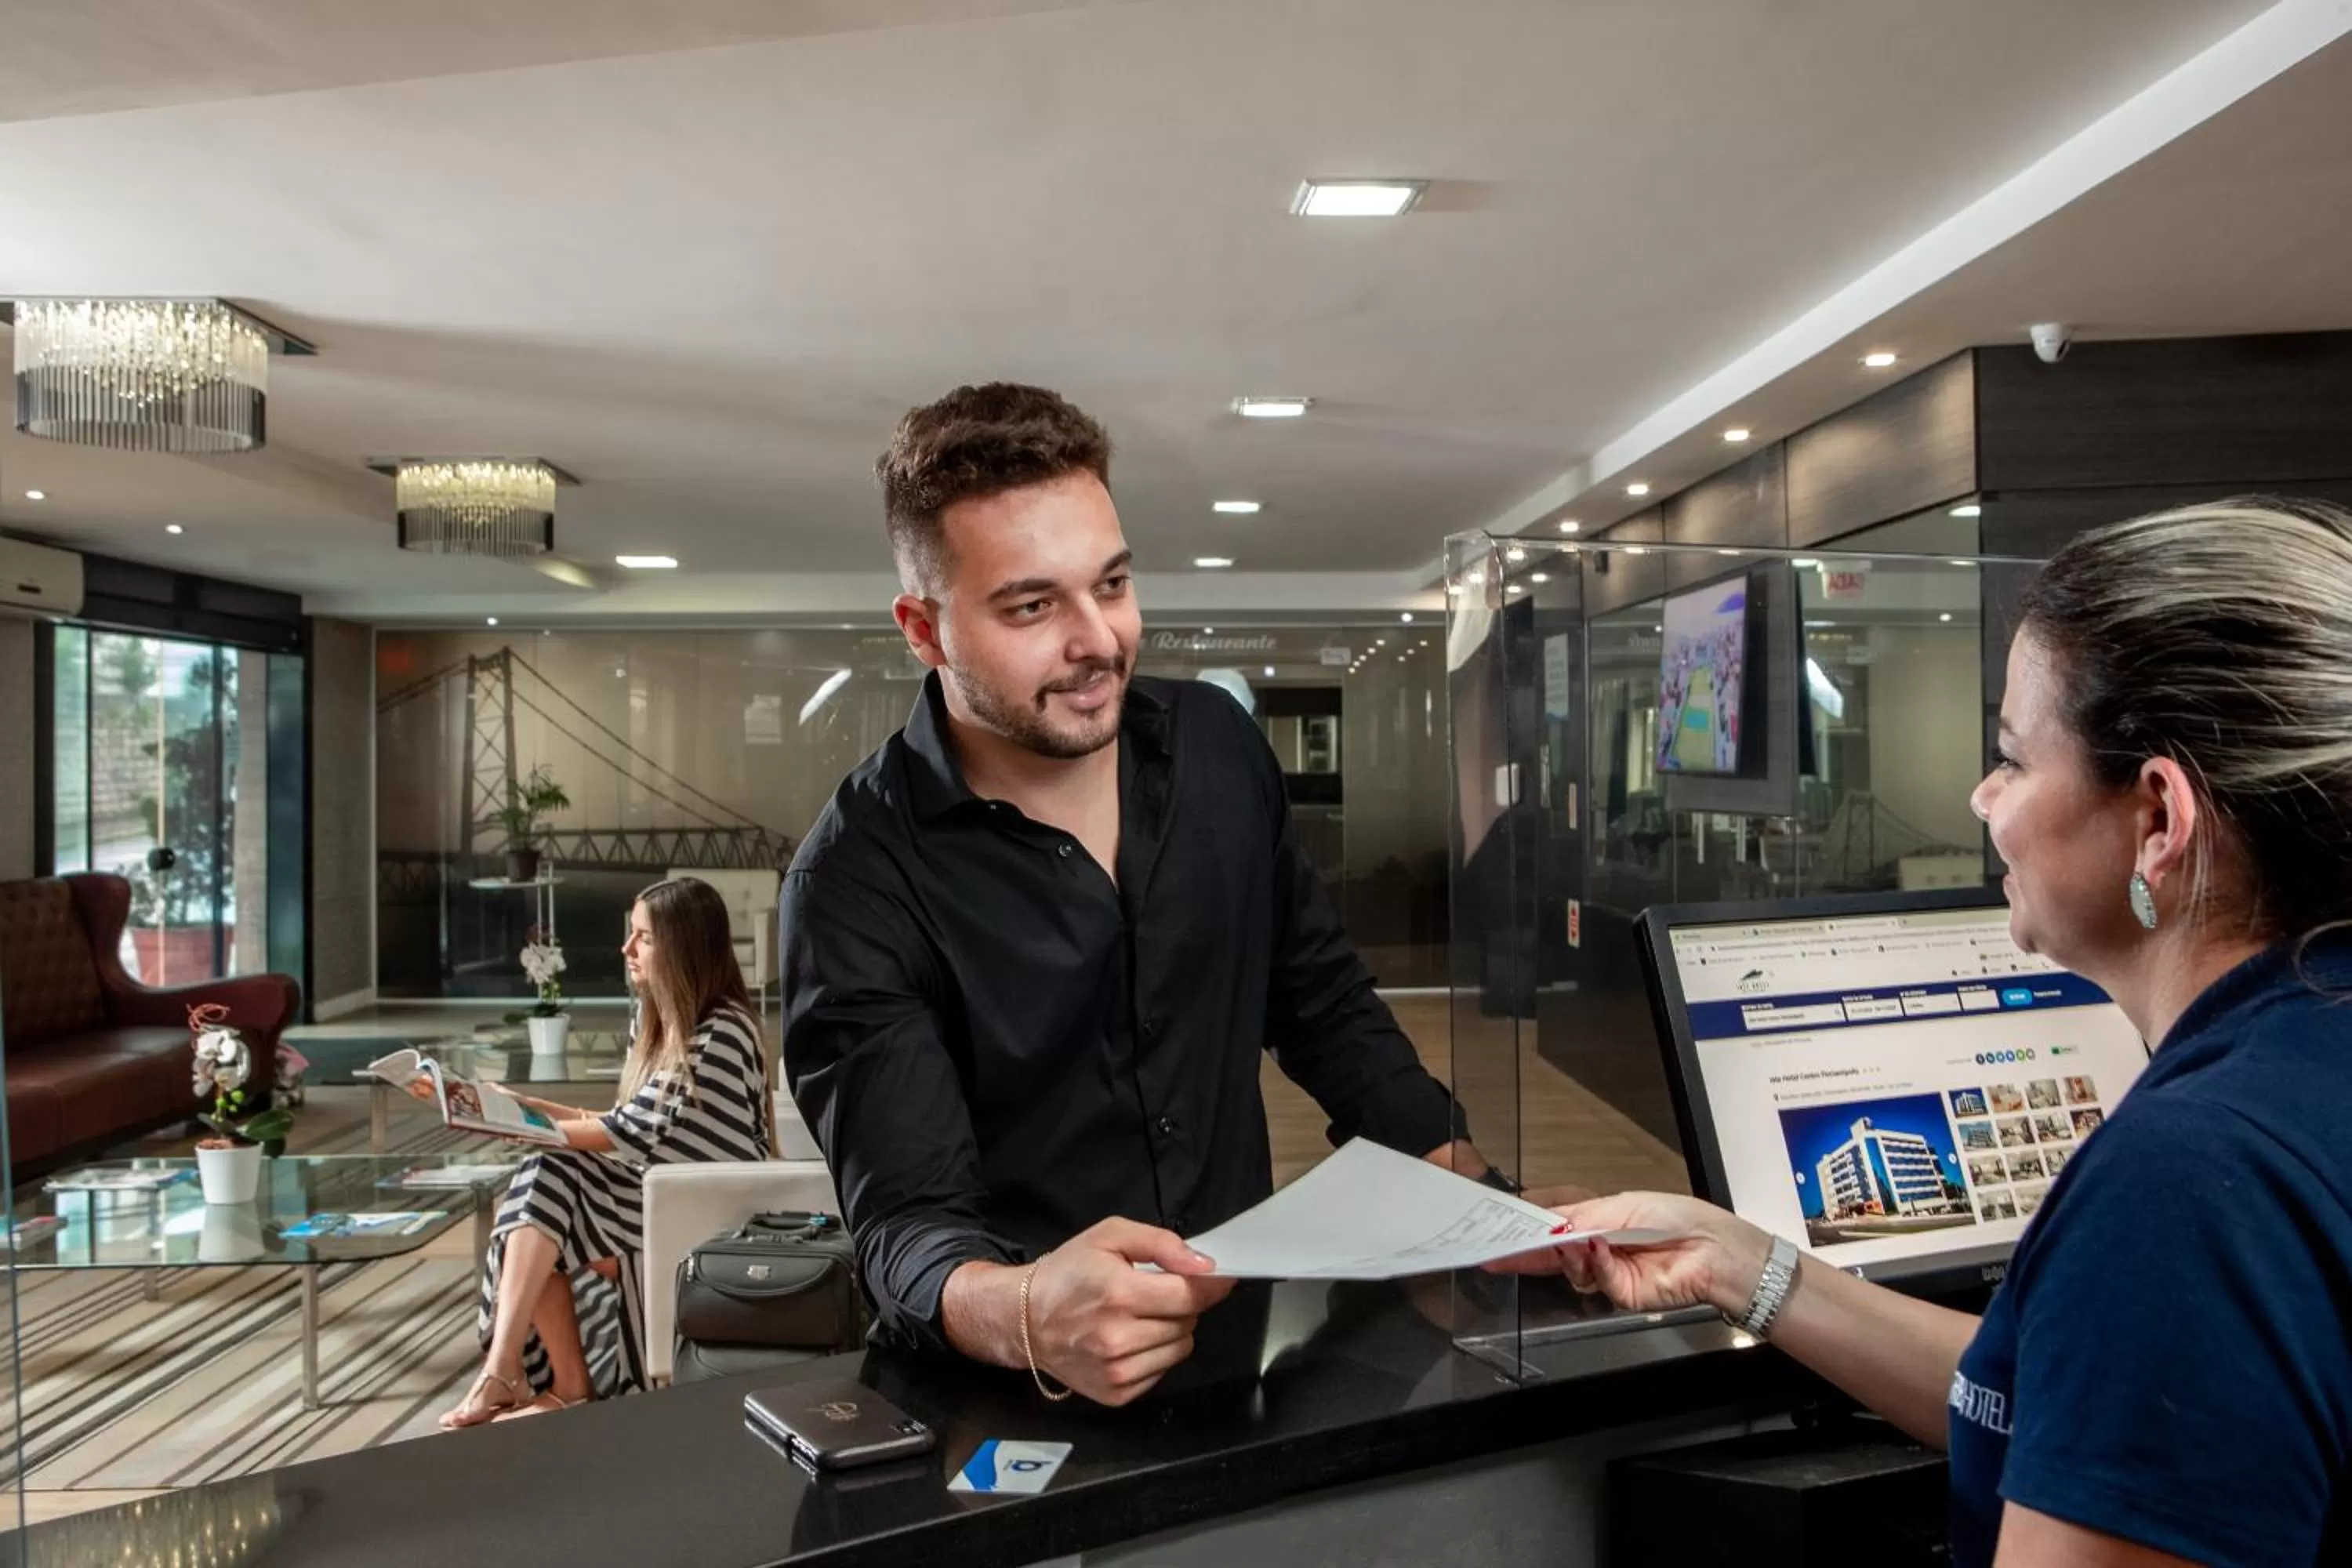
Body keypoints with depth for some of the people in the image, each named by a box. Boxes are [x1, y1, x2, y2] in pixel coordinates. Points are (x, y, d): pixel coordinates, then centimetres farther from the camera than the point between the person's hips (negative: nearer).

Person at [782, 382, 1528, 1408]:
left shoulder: (1217, 747, 0)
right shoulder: (860, 879, -13)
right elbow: (908, 1222, -18)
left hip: (1247, 1330, 3)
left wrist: (1482, 1203, -3)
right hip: (1010, 1393, -3)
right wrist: (1022, 1316, -40)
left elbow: (1325, 1008, 10)